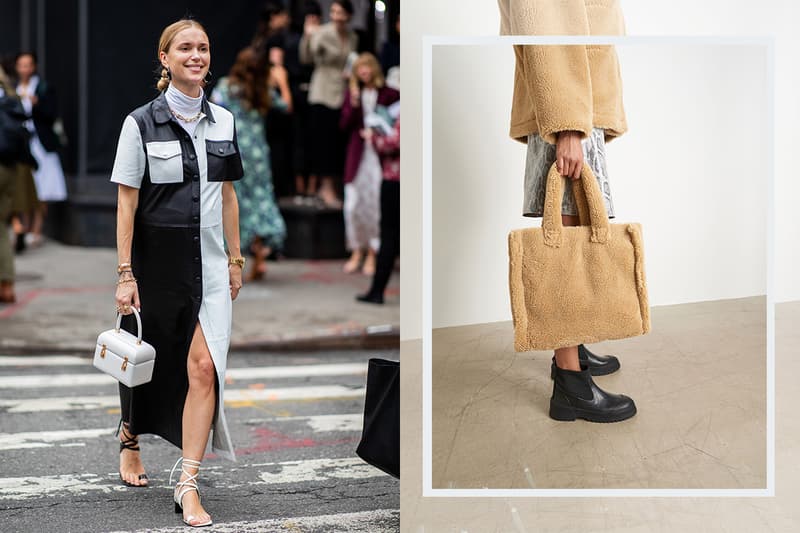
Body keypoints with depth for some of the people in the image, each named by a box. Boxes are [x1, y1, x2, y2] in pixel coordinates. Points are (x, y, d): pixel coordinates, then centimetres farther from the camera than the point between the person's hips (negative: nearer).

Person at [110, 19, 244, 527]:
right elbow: (126, 203, -6)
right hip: (157, 259, -2)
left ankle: (188, 485, -6)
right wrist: (125, 274, -10)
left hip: (208, 260, 2)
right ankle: (130, 439, 44)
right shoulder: (142, 122, -5)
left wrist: (235, 260, 12)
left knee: (204, 366, -10)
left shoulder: (222, 120, 7)